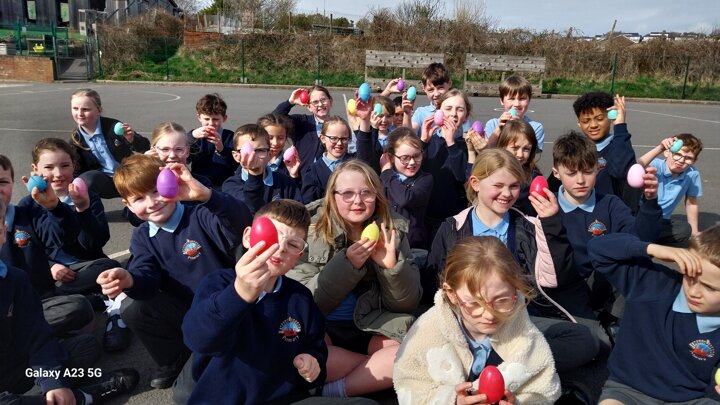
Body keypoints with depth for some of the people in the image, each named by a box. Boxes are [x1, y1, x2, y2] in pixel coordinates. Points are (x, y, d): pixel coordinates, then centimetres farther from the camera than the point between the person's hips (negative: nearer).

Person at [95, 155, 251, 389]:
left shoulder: (200, 217, -17)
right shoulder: (142, 237, 4)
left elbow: (242, 222, -39)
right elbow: (147, 277, -13)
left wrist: (203, 194, -57)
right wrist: (127, 279, -39)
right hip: (184, 310, 6)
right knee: (132, 309, -16)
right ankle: (174, 360, 7)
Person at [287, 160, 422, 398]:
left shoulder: (392, 230, 0)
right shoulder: (311, 230, -5)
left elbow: (408, 303, -2)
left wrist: (392, 265, -21)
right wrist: (347, 264, -23)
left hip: (375, 329, 2)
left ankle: (331, 390, -19)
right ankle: (381, 365, -14)